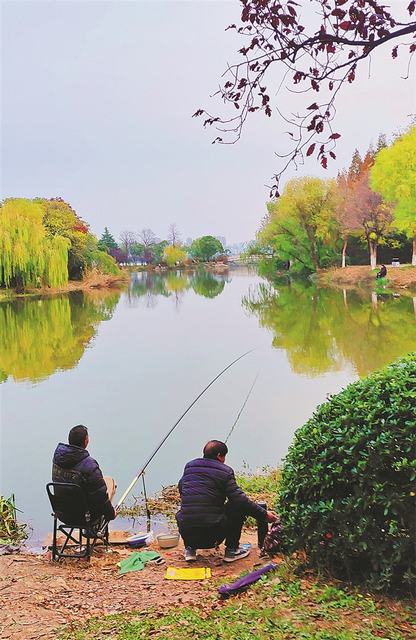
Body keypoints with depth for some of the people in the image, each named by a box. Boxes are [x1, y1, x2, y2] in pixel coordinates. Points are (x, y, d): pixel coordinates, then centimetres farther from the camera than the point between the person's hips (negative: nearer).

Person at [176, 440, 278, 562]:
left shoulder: (189, 466, 12)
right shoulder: (225, 471, -2)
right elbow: (240, 499, -9)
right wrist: (264, 514, 0)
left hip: (186, 532, 5)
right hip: (211, 535, -5)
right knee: (239, 507, 16)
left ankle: (190, 549, 22)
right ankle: (231, 550, 19)